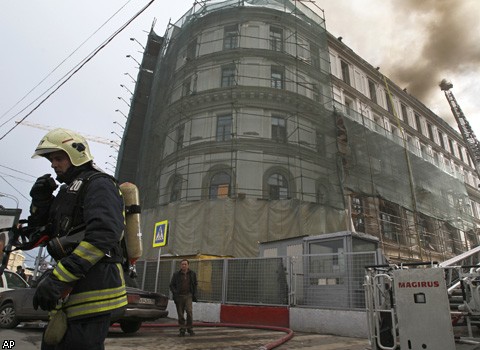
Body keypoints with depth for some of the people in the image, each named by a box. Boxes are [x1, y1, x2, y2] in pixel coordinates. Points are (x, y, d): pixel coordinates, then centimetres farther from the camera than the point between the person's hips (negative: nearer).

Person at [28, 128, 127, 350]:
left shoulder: (98, 184, -7)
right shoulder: (67, 192, 23)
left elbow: (103, 235, -23)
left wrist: (58, 277, -26)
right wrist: (39, 200, 8)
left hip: (92, 289, -9)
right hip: (71, 291, 10)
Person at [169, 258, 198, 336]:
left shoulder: (192, 274, 8)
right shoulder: (176, 274, 4)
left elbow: (195, 284, 17)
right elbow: (171, 285, 9)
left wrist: (194, 294, 7)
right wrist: (175, 293, -7)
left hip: (188, 295, 0)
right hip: (179, 296, 0)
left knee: (189, 311, -15)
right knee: (180, 314, 3)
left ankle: (190, 328, 0)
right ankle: (182, 330, 15)